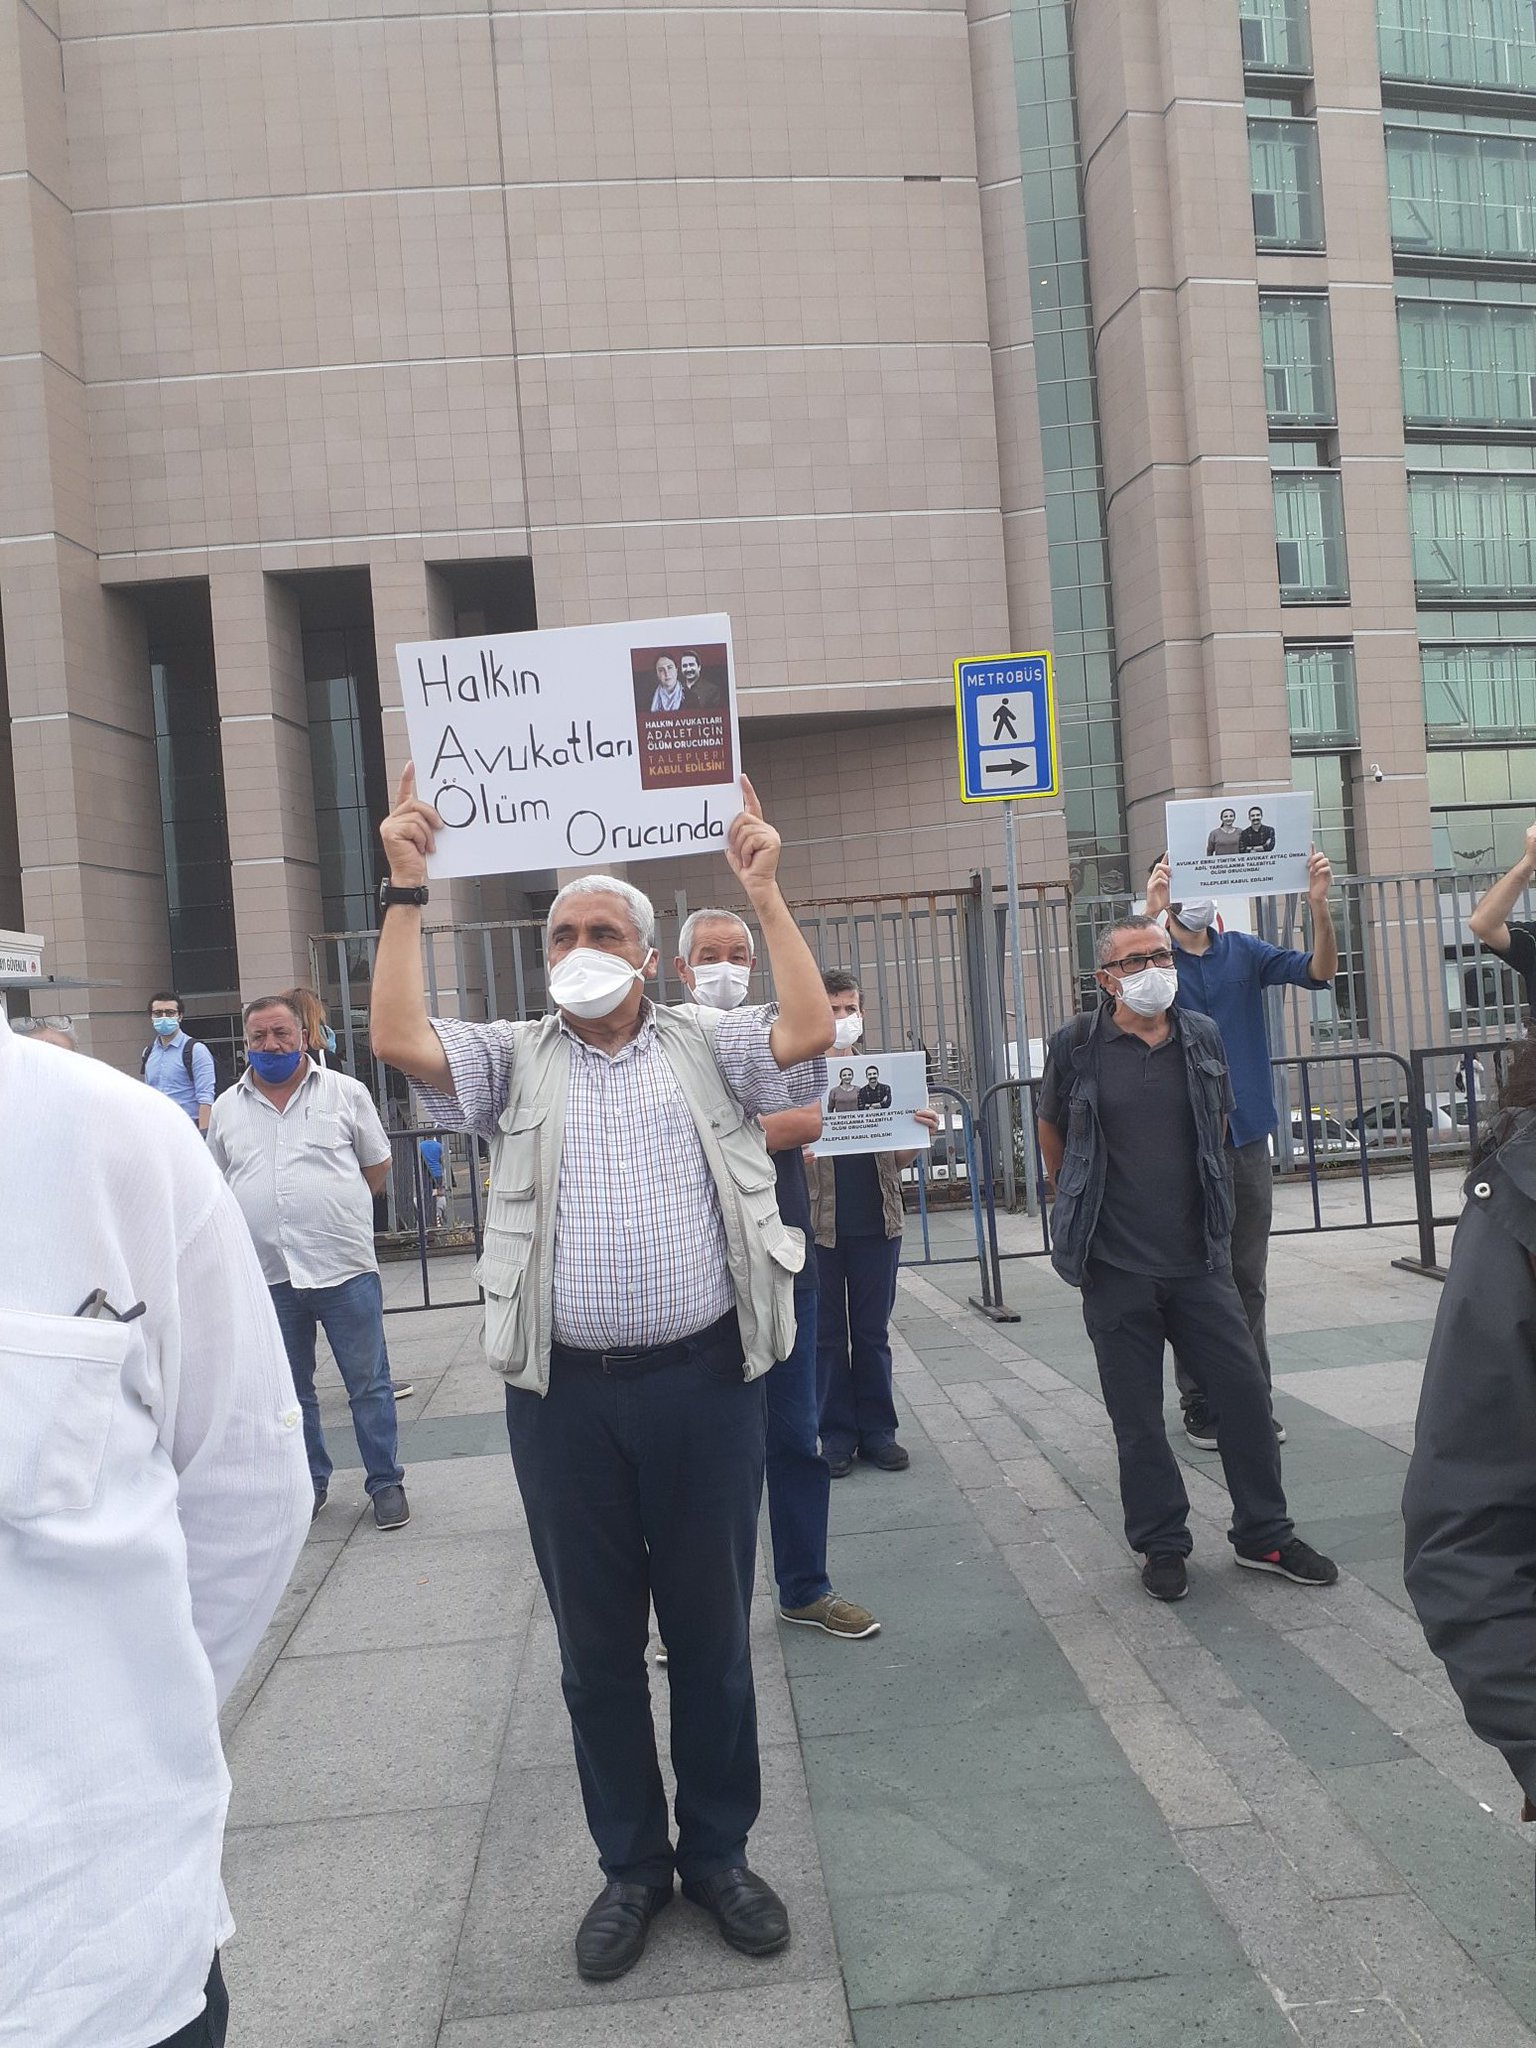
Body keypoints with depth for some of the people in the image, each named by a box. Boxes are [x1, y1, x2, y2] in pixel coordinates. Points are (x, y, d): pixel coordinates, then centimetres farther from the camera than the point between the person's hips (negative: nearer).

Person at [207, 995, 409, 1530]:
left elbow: (377, 1165, 8)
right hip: (267, 1276, 3)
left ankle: (386, 1482, 15)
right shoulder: (227, 1108, 9)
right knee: (290, 1390, 14)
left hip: (345, 1266, -2)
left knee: (369, 1384, 3)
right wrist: (264, 1220, 6)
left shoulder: (346, 1093, 2)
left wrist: (337, 1209, 5)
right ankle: (308, 1482, 29)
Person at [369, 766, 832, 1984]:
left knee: (711, 1633, 12)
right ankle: (632, 1863, 33)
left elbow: (810, 1034, -11)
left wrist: (765, 890, -11)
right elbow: (399, 1041, -8)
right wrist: (407, 889, -9)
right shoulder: (513, 1062, 8)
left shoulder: (708, 1046, 6)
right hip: (564, 1391, 1)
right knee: (597, 1642, 14)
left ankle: (720, 1851, 33)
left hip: (701, 1378, -1)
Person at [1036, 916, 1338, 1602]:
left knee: (1243, 1390, 6)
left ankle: (1265, 1536, 23)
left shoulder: (1202, 1037, 4)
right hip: (1115, 1268, -3)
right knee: (1137, 1415, 6)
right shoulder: (1076, 1045, -5)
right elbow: (1051, 1131, 10)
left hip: (1200, 1259, 3)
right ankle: (1161, 1544, 22)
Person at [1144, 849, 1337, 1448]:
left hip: (1246, 1136, 4)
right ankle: (1199, 1403, 14)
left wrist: (1319, 906, -18)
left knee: (1249, 1277, 11)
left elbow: (1319, 972, -3)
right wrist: (1151, 916, -39)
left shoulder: (1242, 951, 8)